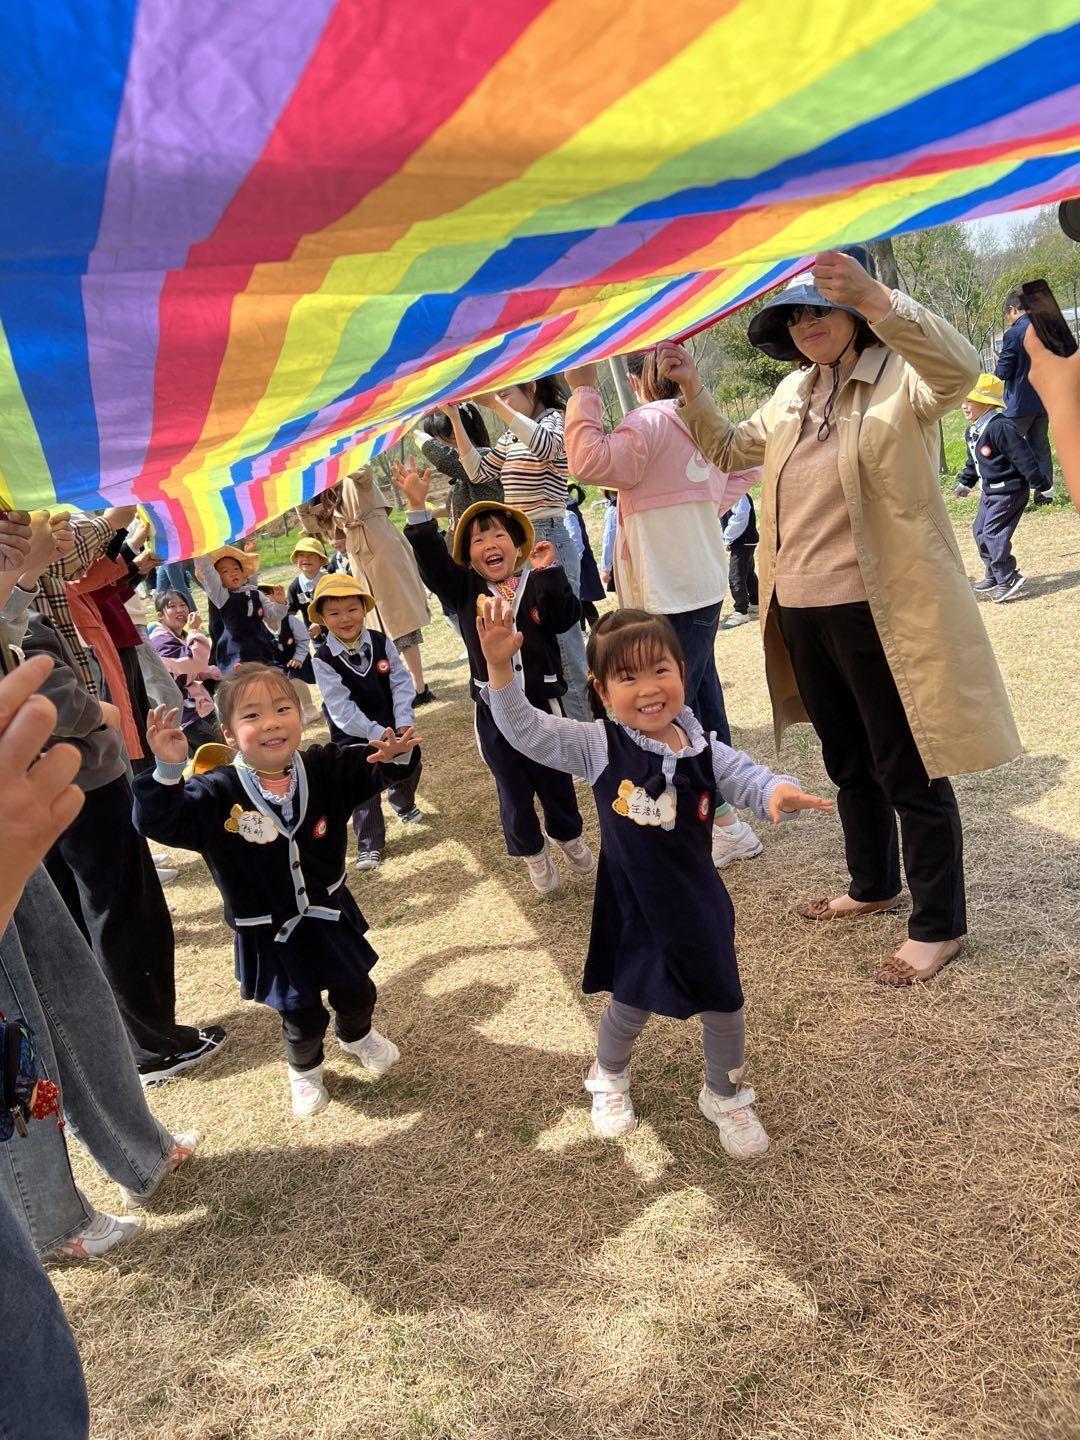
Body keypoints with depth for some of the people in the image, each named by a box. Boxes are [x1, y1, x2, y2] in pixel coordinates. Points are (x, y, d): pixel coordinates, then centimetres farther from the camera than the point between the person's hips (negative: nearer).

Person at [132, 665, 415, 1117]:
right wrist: (167, 771, -44)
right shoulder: (216, 794, -21)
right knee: (301, 1014, 12)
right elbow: (159, 823, -28)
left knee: (356, 990, 22)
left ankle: (357, 1036, 58)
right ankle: (305, 1069, 47)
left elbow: (369, 769, -3)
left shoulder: (325, 769, -14)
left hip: (330, 911, 3)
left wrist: (391, 753, -26)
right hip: (270, 934, -3)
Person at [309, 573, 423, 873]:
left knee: (409, 765, 20)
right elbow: (341, 707, -23)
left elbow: (401, 682, -10)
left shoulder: (381, 642, -10)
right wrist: (377, 733, -27)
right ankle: (369, 845, 14)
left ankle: (404, 803, 54)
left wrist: (404, 721, -21)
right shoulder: (324, 659, -20)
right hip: (352, 733, -3)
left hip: (392, 724, 4)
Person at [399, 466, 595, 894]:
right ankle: (532, 852, 32)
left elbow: (565, 619, -16)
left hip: (542, 701, 0)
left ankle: (568, 836, 42)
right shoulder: (464, 589, 1)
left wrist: (548, 572, -23)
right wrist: (418, 508, -24)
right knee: (513, 790, 11)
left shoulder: (538, 585, -1)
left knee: (555, 779, 16)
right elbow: (432, 561, -14)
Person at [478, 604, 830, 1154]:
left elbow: (749, 778, -8)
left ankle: (724, 1096, 43)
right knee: (630, 1006, 16)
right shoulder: (599, 748, -17)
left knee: (723, 1005, 14)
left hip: (699, 903, 2)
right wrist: (500, 666, -37)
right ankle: (609, 1077, 50)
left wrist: (781, 793, -33)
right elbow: (526, 730, -22)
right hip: (634, 908, -2)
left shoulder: (703, 750, -9)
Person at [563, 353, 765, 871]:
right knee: (701, 696, 17)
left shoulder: (650, 422, -15)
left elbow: (590, 461, -27)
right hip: (702, 581, 10)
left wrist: (583, 390, -18)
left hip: (672, 592, -9)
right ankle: (722, 813, 30)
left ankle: (728, 826, 3)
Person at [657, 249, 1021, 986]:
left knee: (908, 773, 4)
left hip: (878, 612, -7)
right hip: (800, 612, 8)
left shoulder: (901, 378, -9)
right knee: (848, 762, 22)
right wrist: (692, 389, 10)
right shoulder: (791, 396, 12)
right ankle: (873, 886, 41)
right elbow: (730, 448, 26)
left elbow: (960, 366, -32)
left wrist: (873, 296, -45)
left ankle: (939, 925, 20)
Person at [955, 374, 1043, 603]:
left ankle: (1008, 579, -5)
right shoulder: (972, 431, 9)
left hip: (1009, 490, -10)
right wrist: (965, 481, 35)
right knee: (979, 531, 14)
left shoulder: (1000, 427, -23)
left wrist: (1037, 481, -21)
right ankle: (993, 576, 27)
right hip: (990, 490, 10)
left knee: (993, 533, -13)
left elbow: (1022, 455, -23)